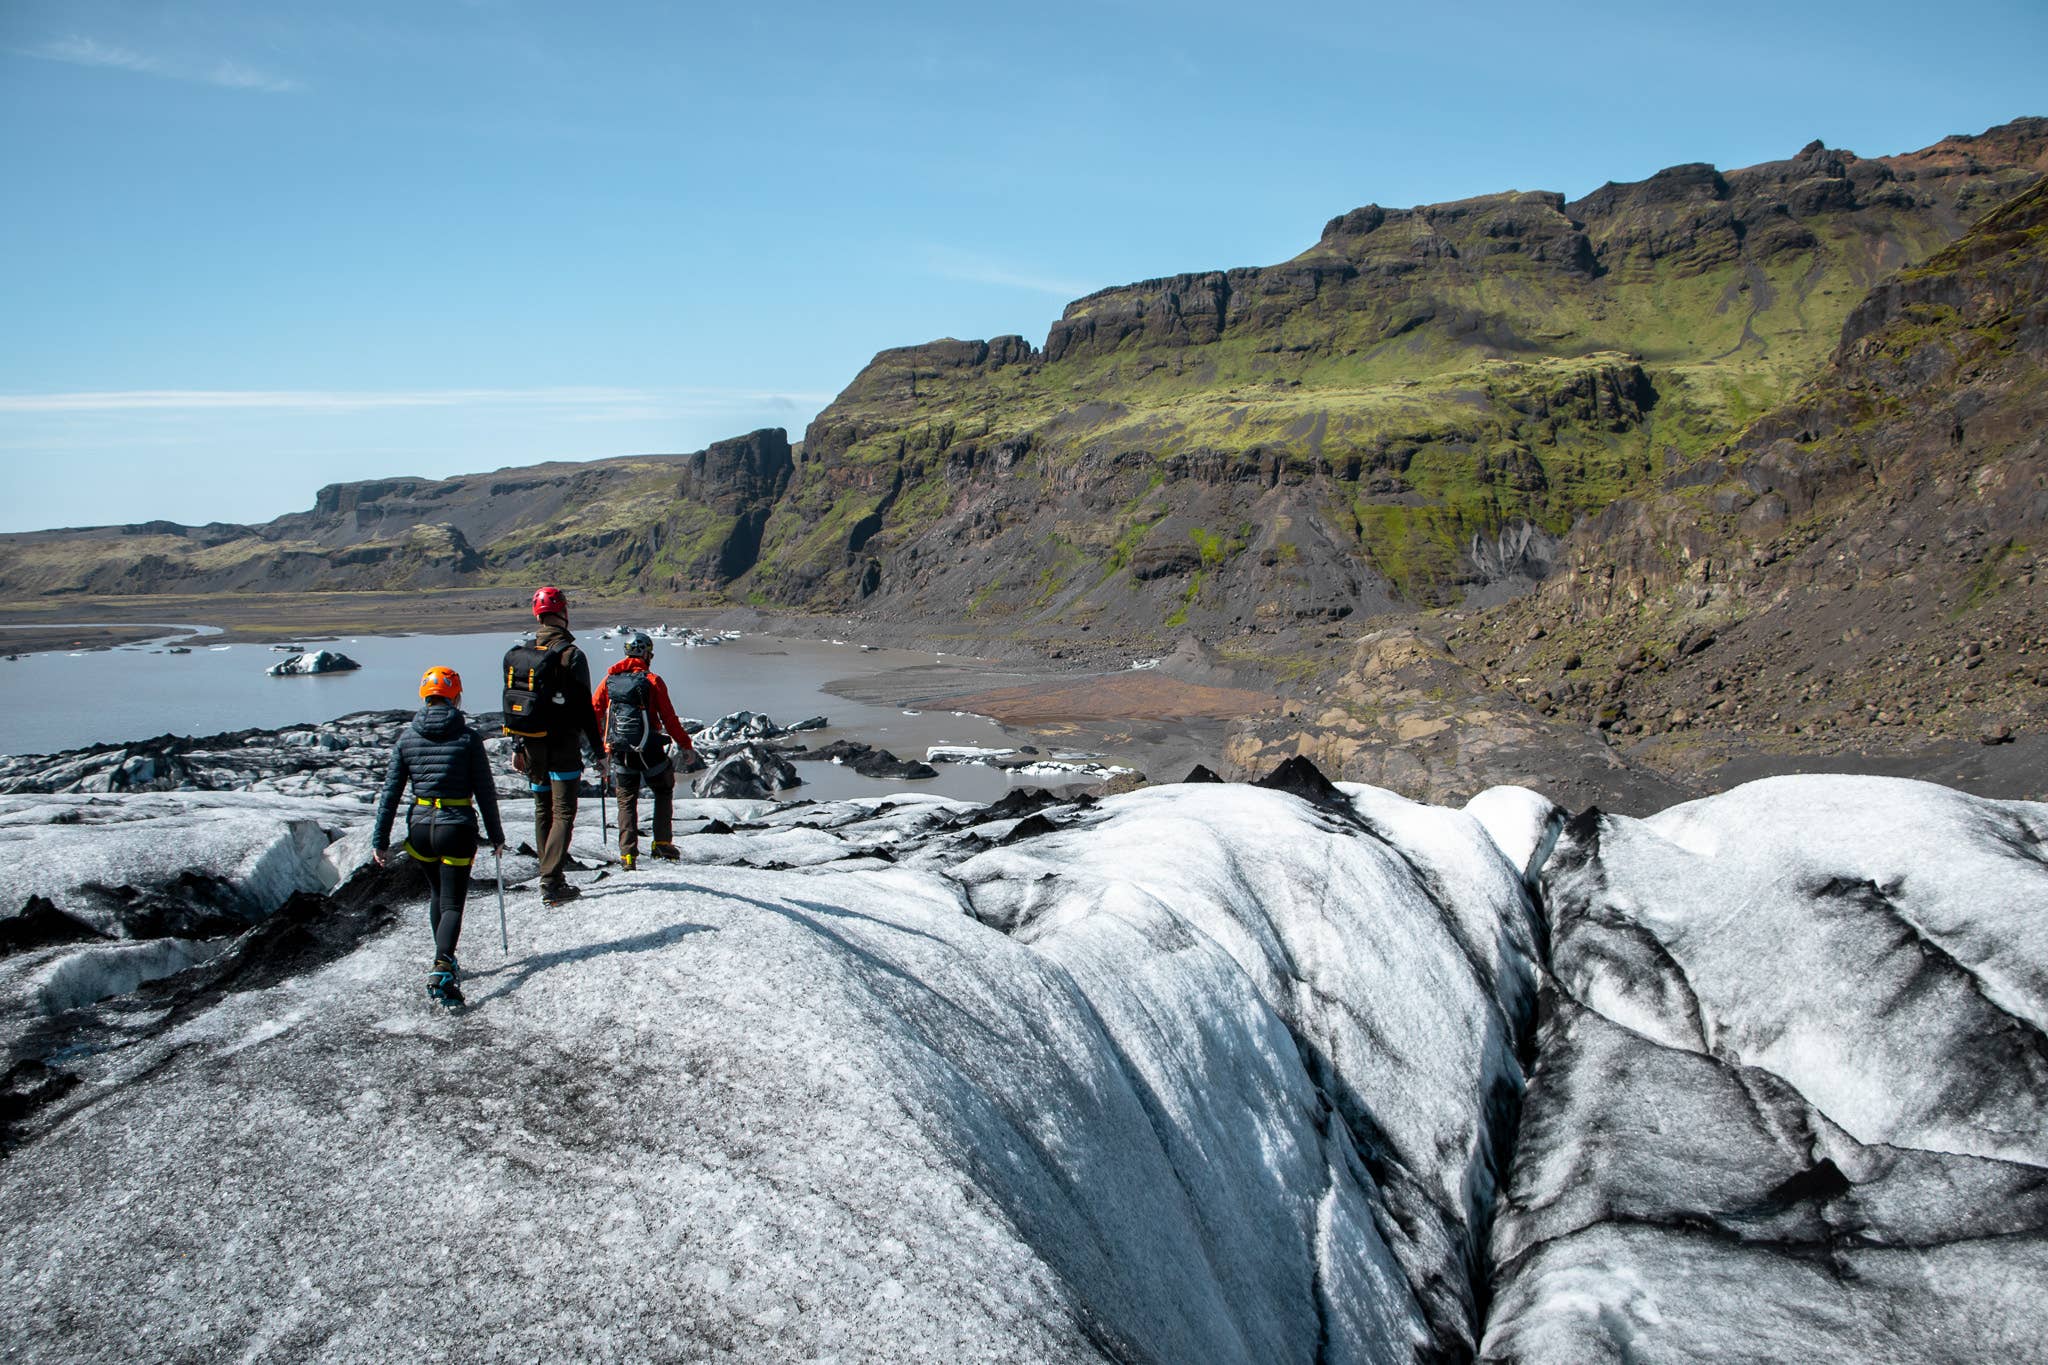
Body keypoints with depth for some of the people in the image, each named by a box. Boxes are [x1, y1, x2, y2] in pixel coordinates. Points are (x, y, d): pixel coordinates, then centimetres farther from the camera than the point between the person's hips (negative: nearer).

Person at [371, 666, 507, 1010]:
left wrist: (380, 840, 8)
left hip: (420, 827, 3)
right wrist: (495, 835, 5)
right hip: (457, 827, -3)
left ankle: (443, 960, 35)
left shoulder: (407, 737, 1)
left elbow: (390, 792, 2)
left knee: (436, 895, 25)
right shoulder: (467, 736, -7)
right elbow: (485, 790, -4)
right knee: (452, 903, 0)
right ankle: (441, 968, -21)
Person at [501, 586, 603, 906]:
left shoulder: (517, 653, 6)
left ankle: (550, 877, 20)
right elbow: (583, 708, -13)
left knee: (543, 810, 16)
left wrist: (518, 748, 18)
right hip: (563, 747, -6)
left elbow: (512, 703, 10)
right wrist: (598, 748, -6)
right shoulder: (571, 655, -13)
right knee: (563, 813, -2)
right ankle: (551, 882, -9)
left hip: (532, 746, 6)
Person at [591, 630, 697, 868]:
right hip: (649, 750, -3)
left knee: (626, 801, 11)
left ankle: (628, 852, 3)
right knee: (663, 791, 17)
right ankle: (661, 843, 11)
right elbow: (669, 718, -5)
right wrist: (685, 744, 4)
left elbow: (594, 711, 5)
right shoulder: (652, 680, -6)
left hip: (618, 750, 3)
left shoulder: (609, 679, 5)